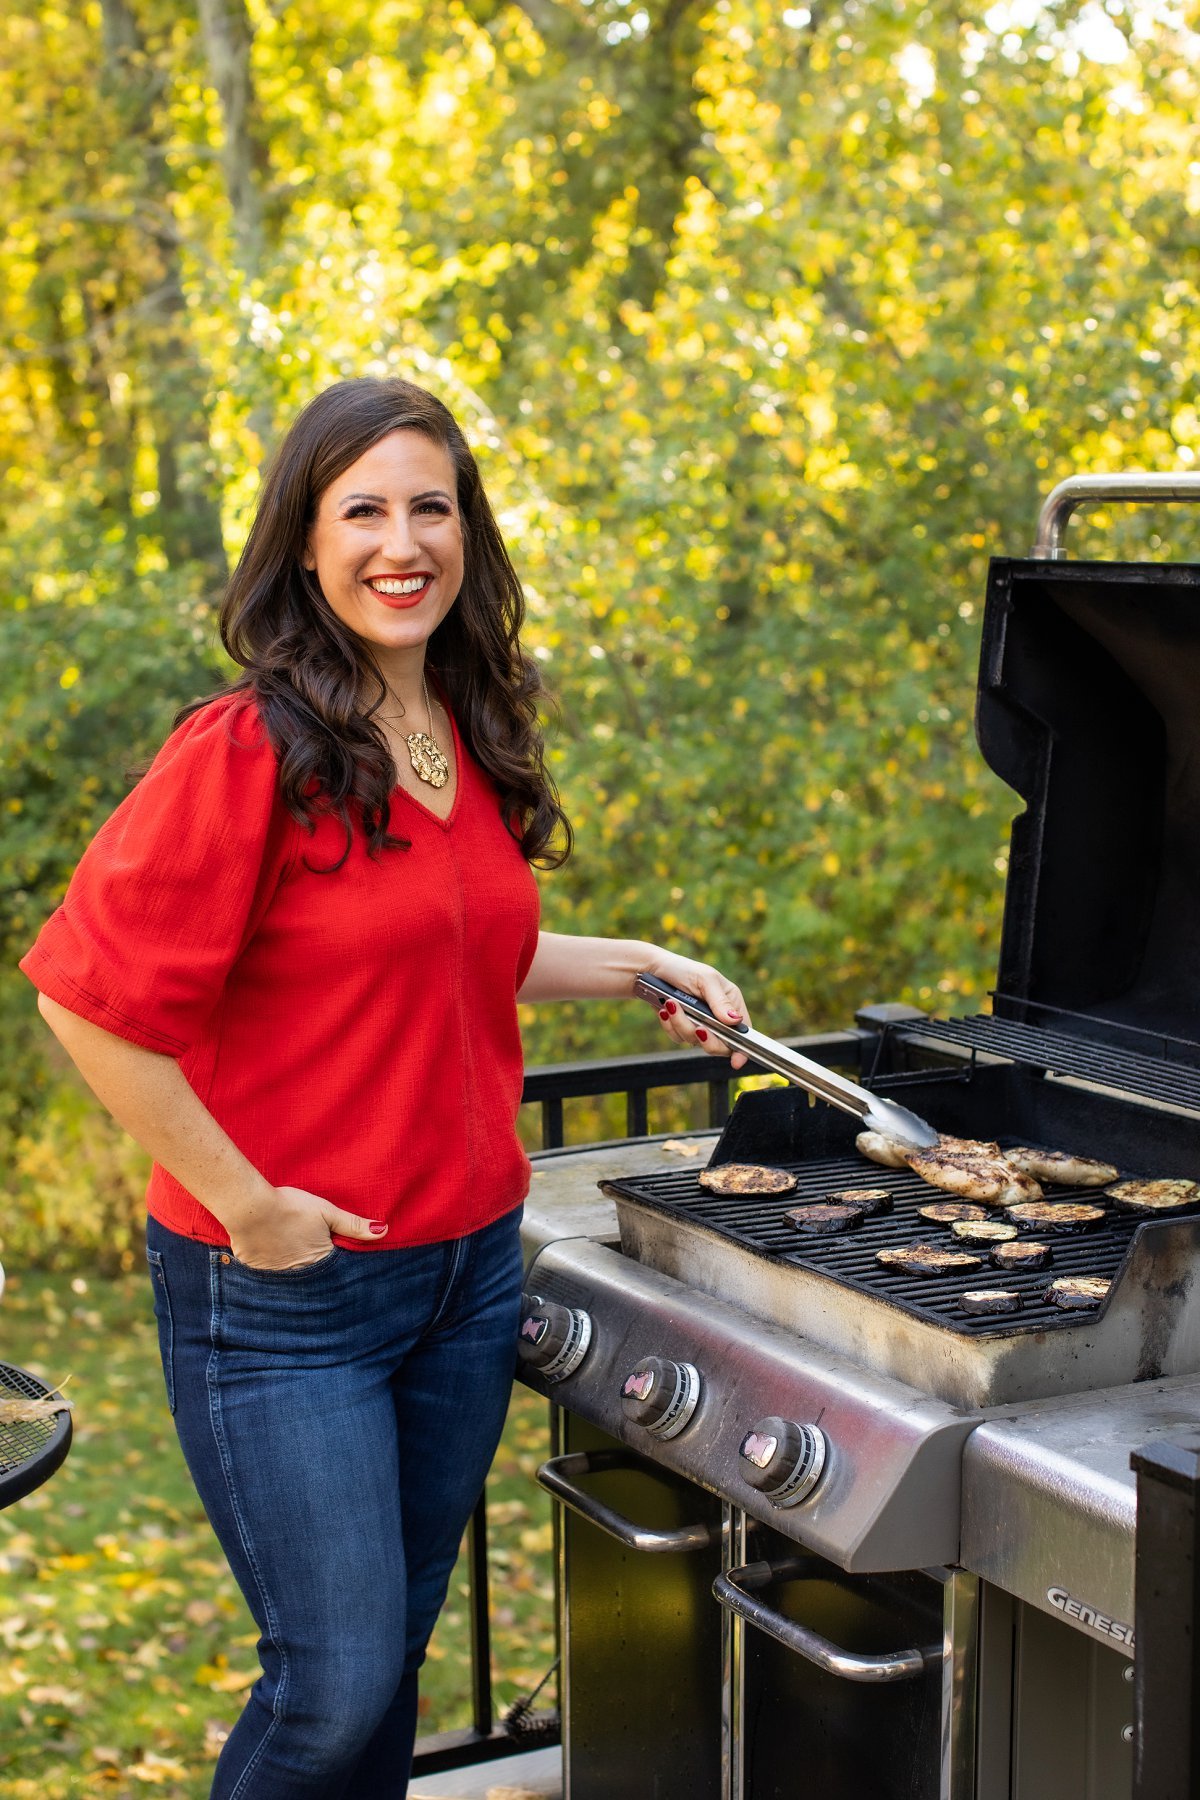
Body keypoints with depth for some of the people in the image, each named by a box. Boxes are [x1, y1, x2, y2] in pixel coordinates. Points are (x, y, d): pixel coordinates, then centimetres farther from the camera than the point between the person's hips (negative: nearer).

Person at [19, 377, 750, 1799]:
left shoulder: (470, 737, 7)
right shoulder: (248, 750, -17)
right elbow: (86, 996, -19)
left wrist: (641, 964, 11)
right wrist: (245, 1203, -17)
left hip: (469, 1259, 7)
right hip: (283, 1293, -7)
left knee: (396, 1647, 17)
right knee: (336, 1681, -3)